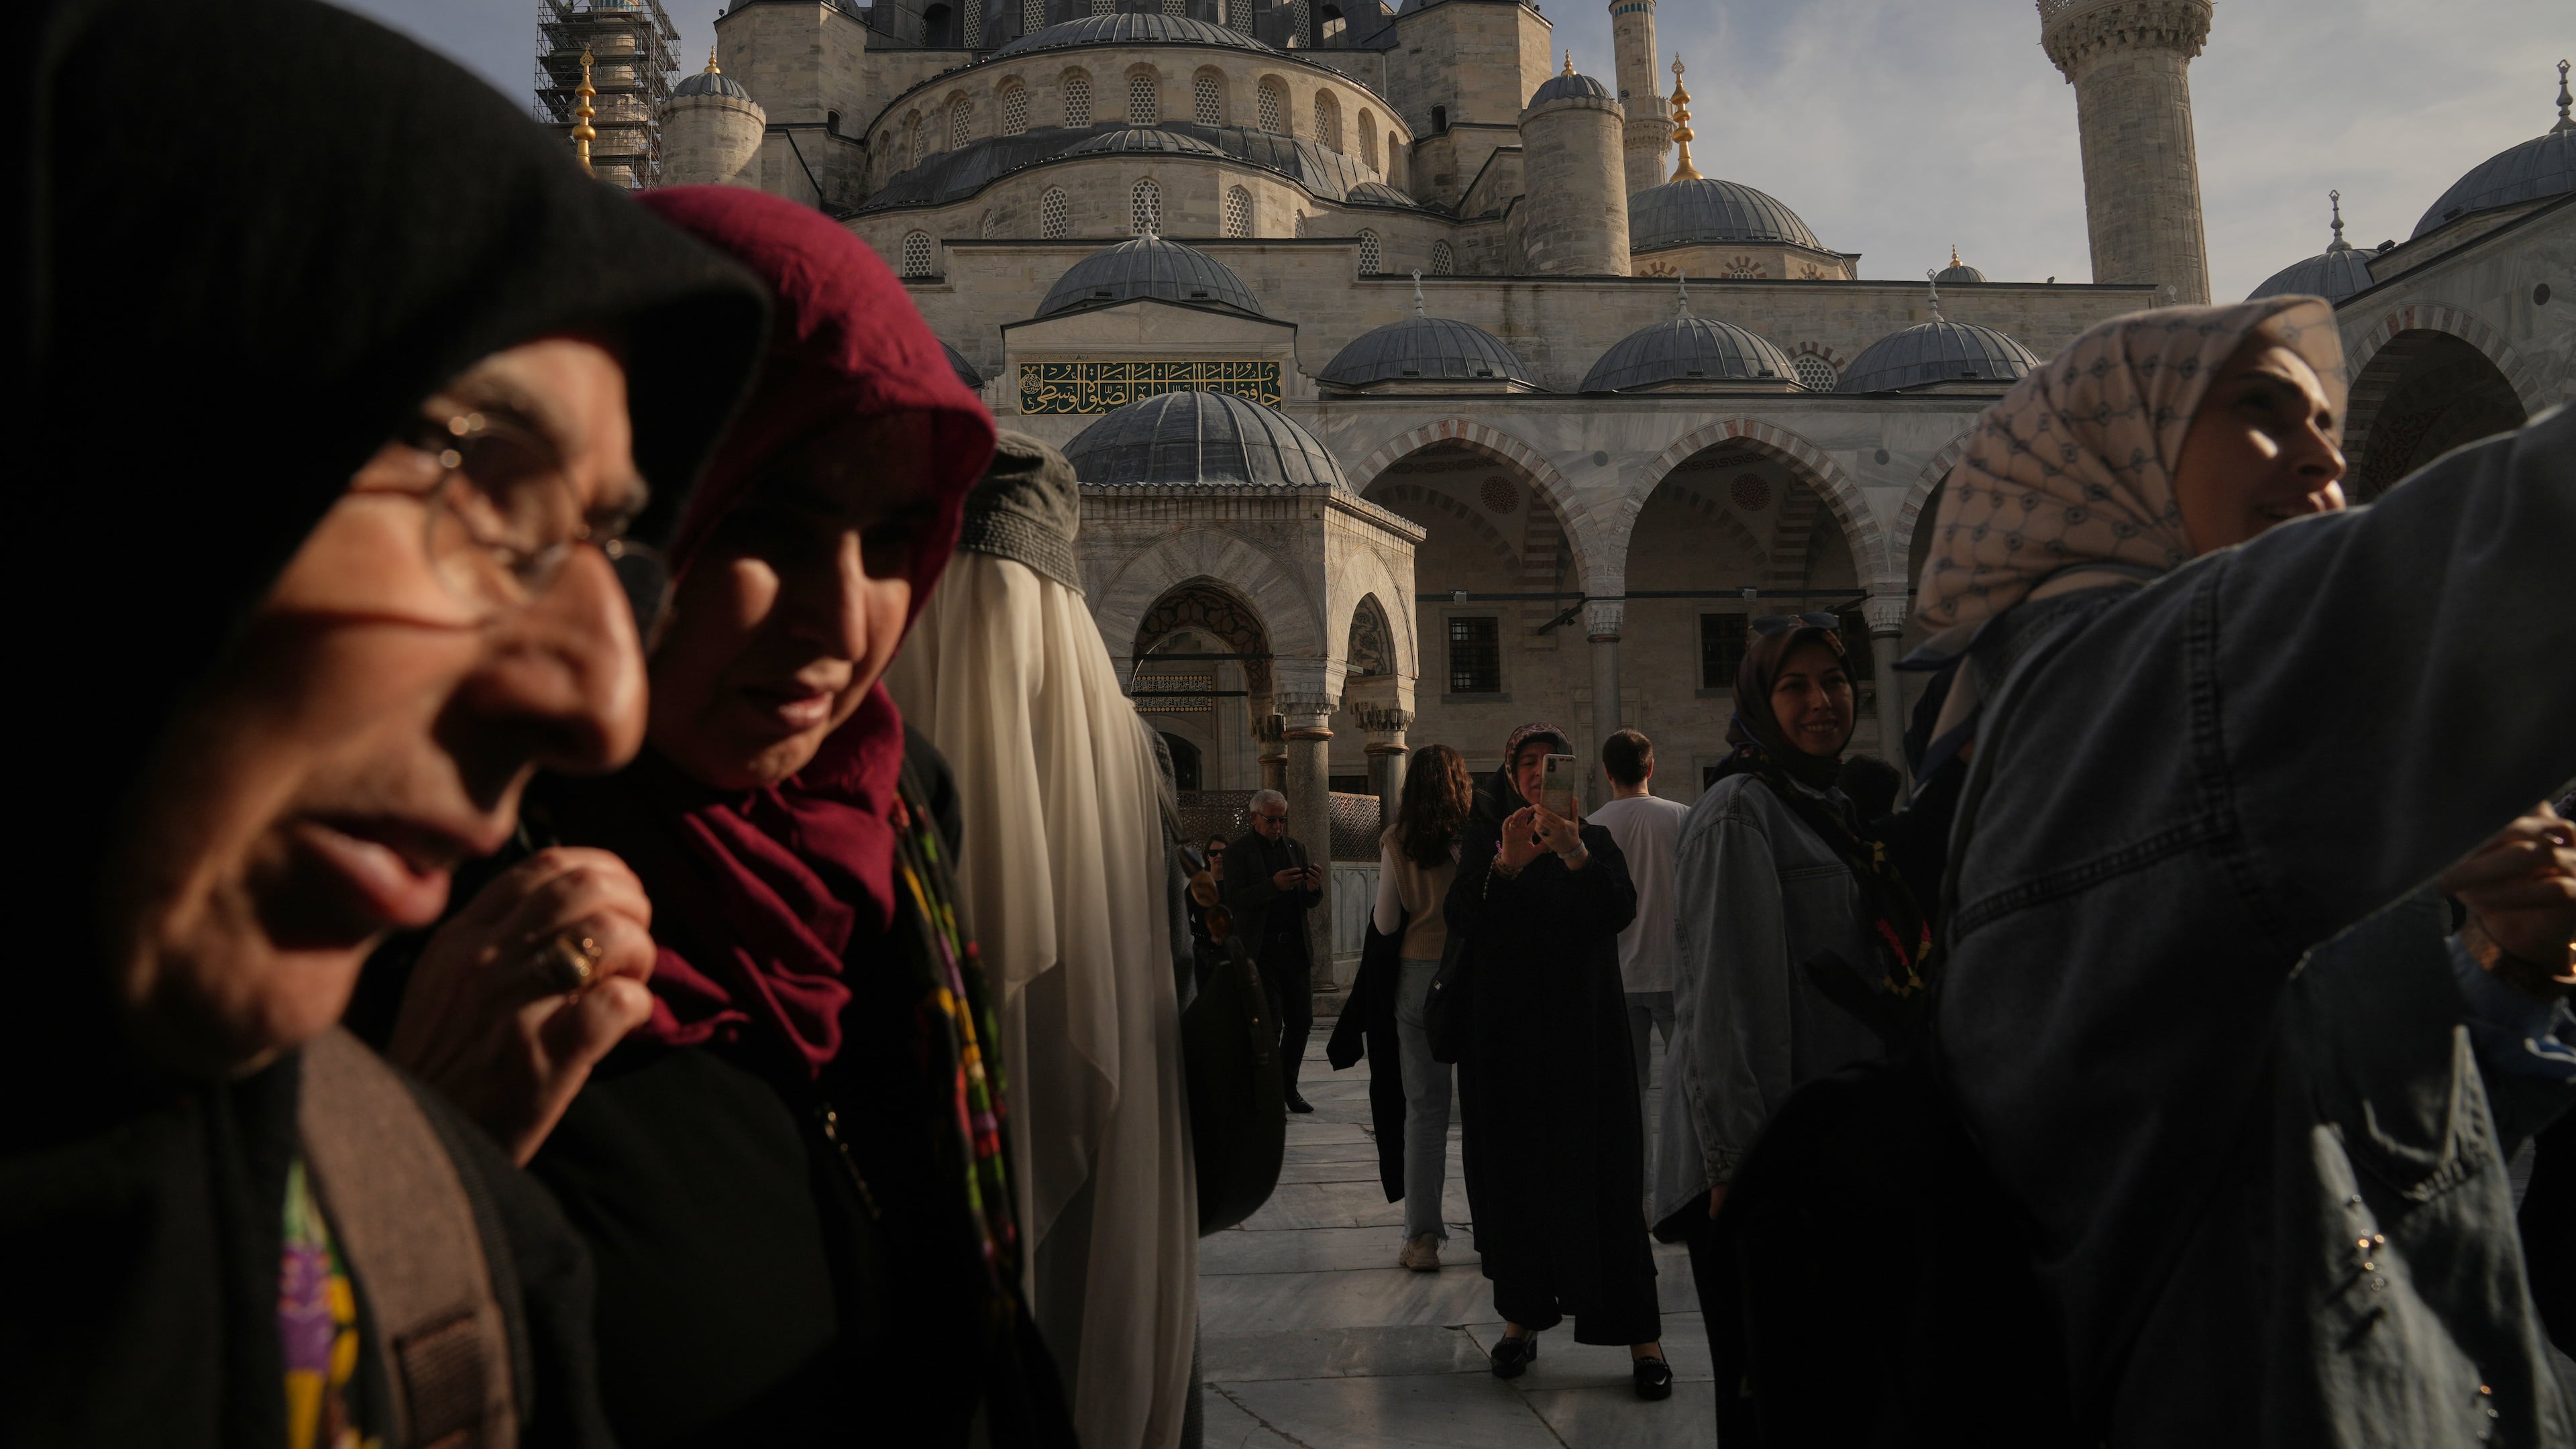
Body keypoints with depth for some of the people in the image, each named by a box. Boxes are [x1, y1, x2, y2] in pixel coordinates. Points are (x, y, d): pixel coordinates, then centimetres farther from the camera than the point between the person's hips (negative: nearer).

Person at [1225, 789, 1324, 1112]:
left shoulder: (1295, 847, 13)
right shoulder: (1239, 852, -3)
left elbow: (1310, 903, 13)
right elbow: (1233, 899, -14)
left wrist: (1313, 888, -10)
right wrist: (1273, 885, -25)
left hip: (1295, 948, 5)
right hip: (1260, 950, -5)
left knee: (1301, 1021, 6)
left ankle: (1288, 1087, 20)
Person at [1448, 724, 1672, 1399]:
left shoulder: (1596, 841, 9)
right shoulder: (1486, 843, 7)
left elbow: (1620, 911, -10)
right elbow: (1460, 920, -10)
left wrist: (1575, 854, -26)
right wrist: (1506, 868, -27)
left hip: (1583, 1032, -1)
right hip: (1506, 1033, 1)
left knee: (1603, 1178, -4)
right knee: (1514, 1175, 3)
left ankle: (1640, 1333, -1)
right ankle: (1521, 1316, 16)